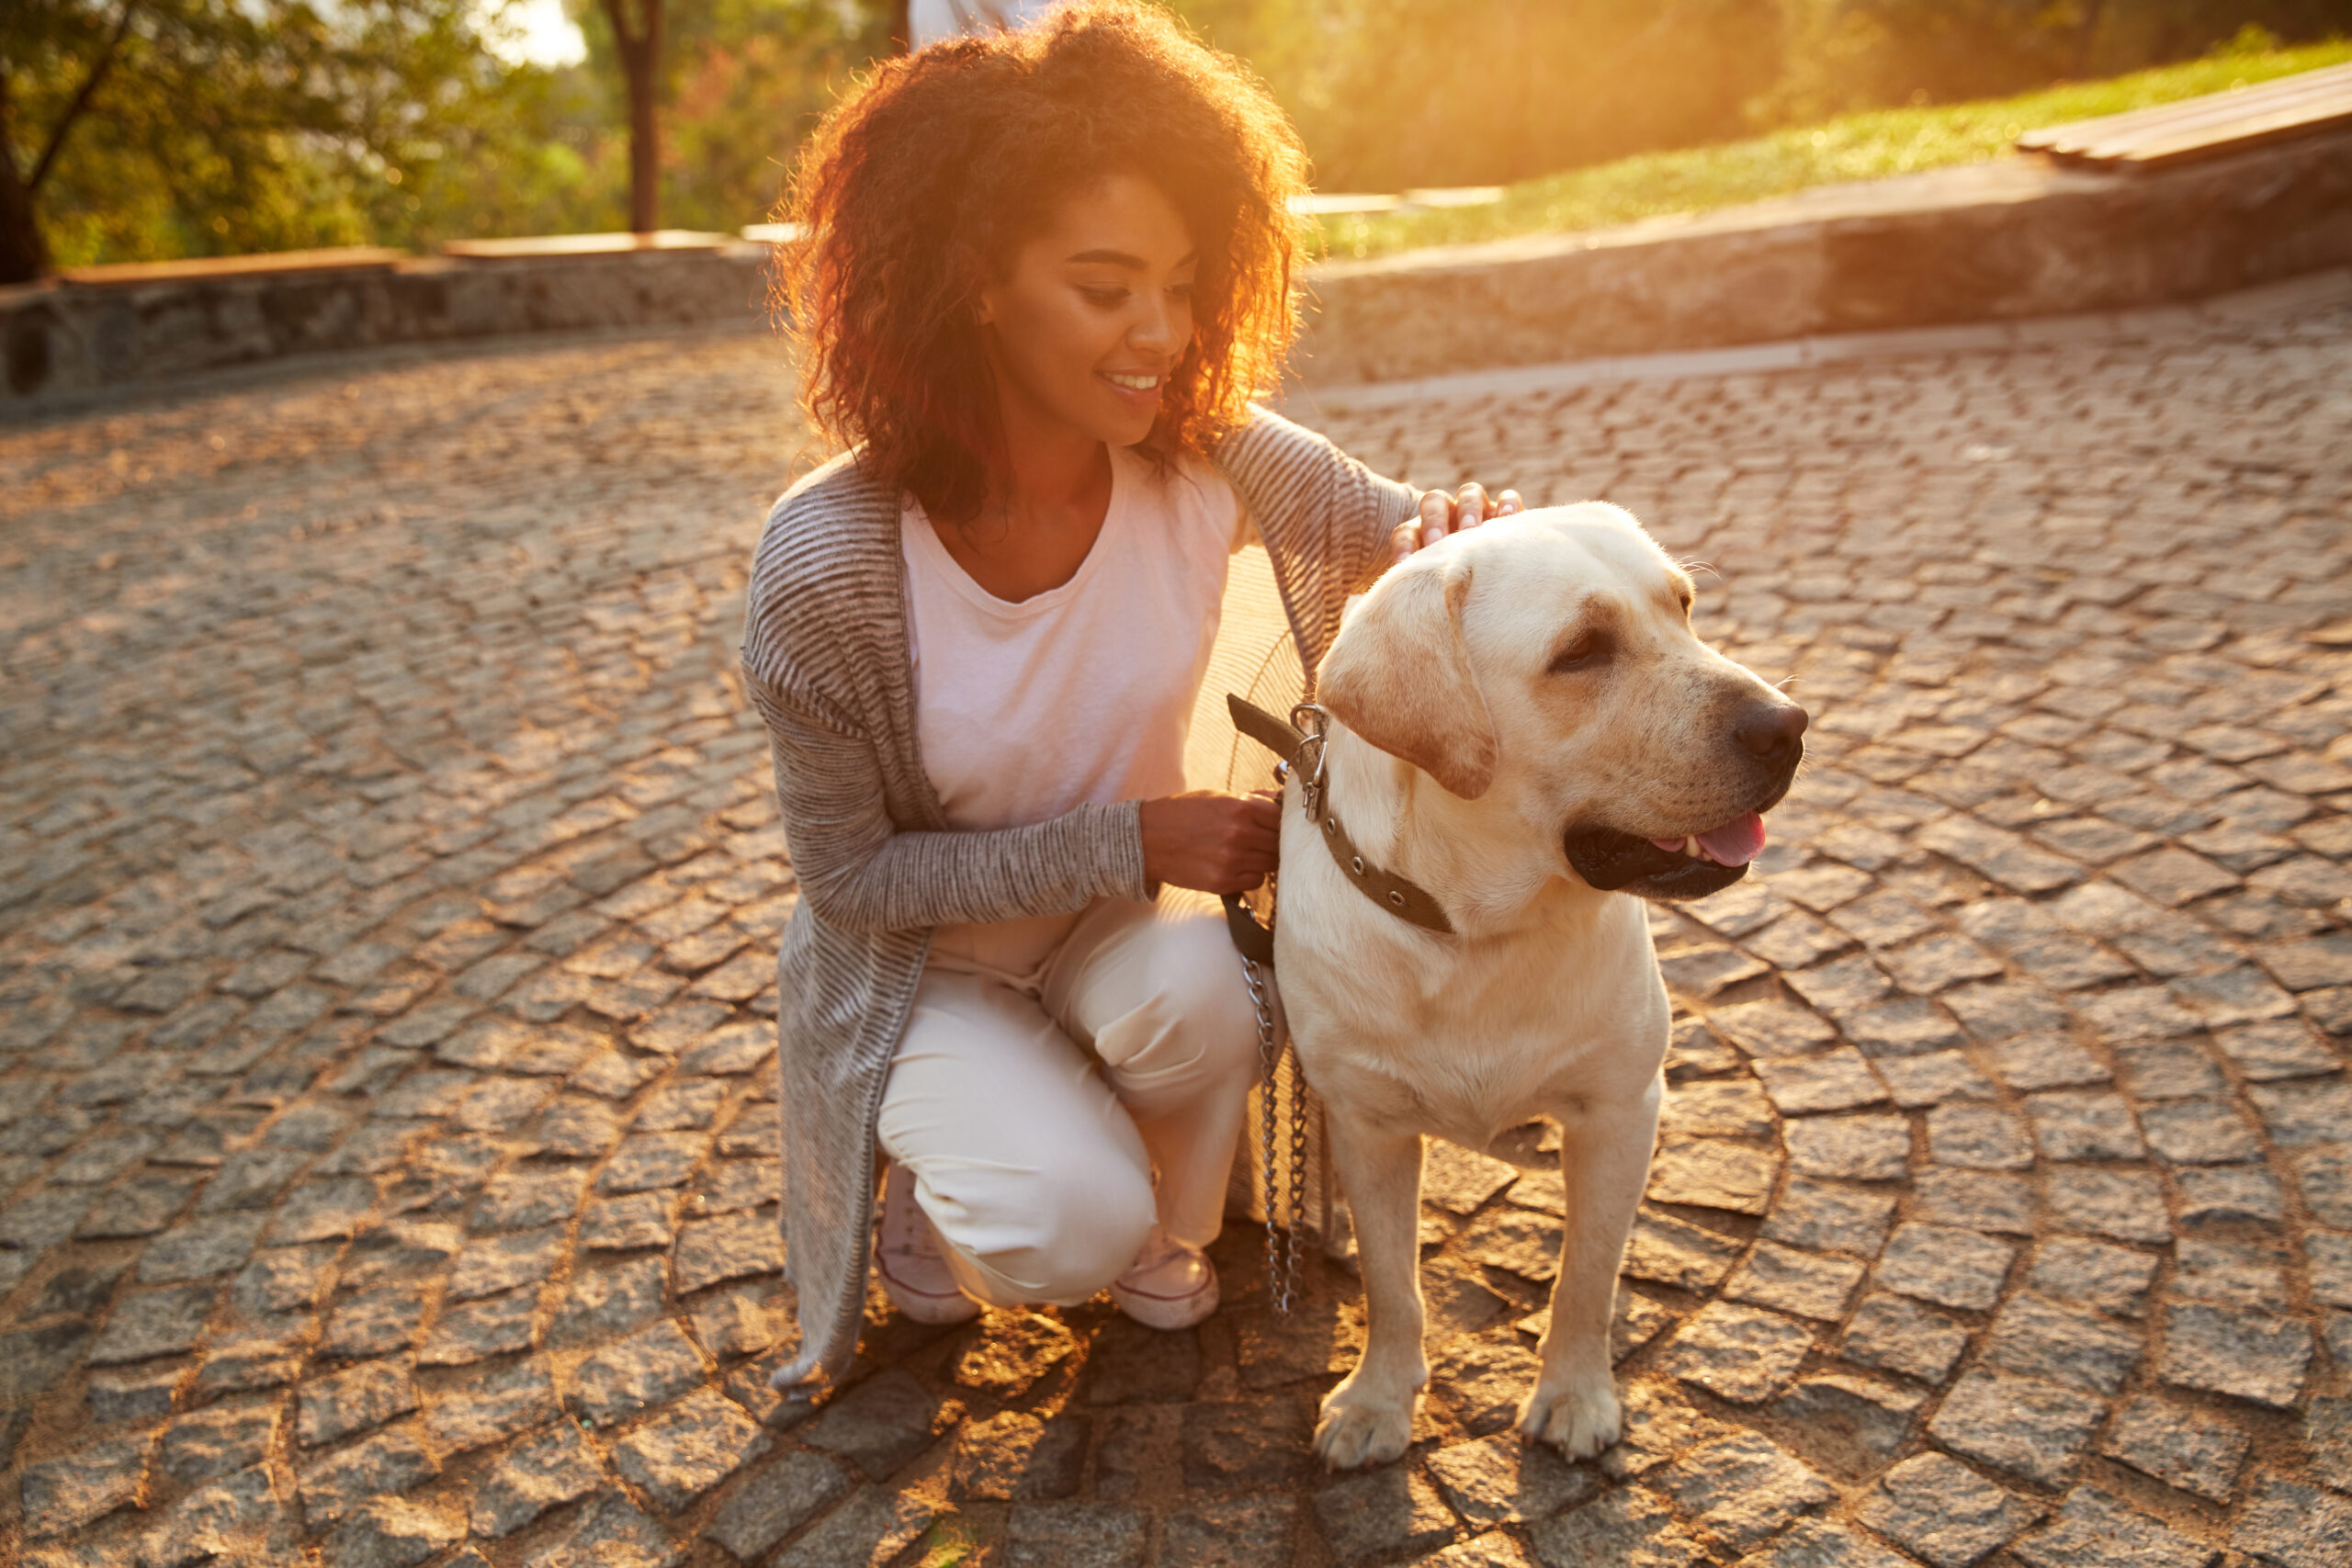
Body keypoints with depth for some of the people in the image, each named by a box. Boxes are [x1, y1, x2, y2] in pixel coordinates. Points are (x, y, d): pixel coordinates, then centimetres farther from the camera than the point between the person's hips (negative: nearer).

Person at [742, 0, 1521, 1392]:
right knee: (1074, 1224, -25)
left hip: (1122, 912, 3)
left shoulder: (1210, 456, -19)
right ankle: (937, 1193, 13)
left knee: (1195, 1000, -31)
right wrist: (1133, 839, -28)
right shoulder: (829, 560, -28)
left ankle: (1166, 1234, 5)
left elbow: (1417, 536, -8)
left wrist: (1472, 534, -34)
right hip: (920, 960, -2)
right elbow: (851, 876, -19)